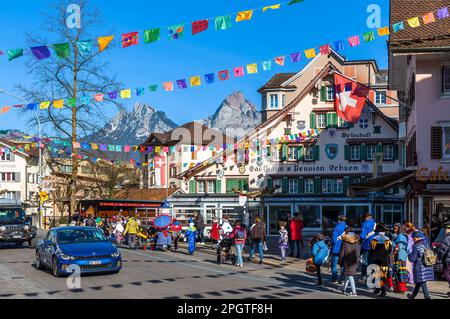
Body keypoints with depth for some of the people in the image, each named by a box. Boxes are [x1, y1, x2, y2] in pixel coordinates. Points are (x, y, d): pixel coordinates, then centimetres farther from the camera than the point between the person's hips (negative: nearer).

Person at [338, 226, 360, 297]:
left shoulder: (345, 241, -9)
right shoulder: (356, 240, 5)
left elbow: (342, 252, -6)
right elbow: (358, 251, 9)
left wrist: (340, 262, 2)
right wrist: (357, 260, 15)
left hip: (347, 261, -5)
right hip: (354, 261, 5)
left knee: (350, 276, -5)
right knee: (349, 275, 19)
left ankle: (354, 292, -12)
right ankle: (344, 289, 31)